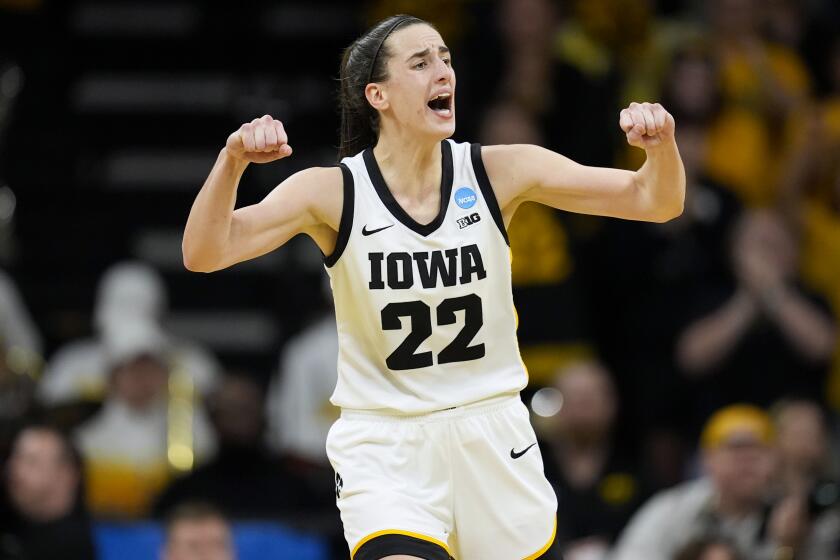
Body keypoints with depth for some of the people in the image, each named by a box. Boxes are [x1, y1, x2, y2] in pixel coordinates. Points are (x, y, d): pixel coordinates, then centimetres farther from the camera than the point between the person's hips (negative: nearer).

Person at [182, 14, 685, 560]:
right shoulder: (333, 193, -10)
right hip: (383, 446, -3)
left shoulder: (498, 172, -6)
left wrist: (660, 146, -29)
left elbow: (655, 200, -7)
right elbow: (204, 254, -20)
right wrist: (231, 162, -37)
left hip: (490, 434, 3)